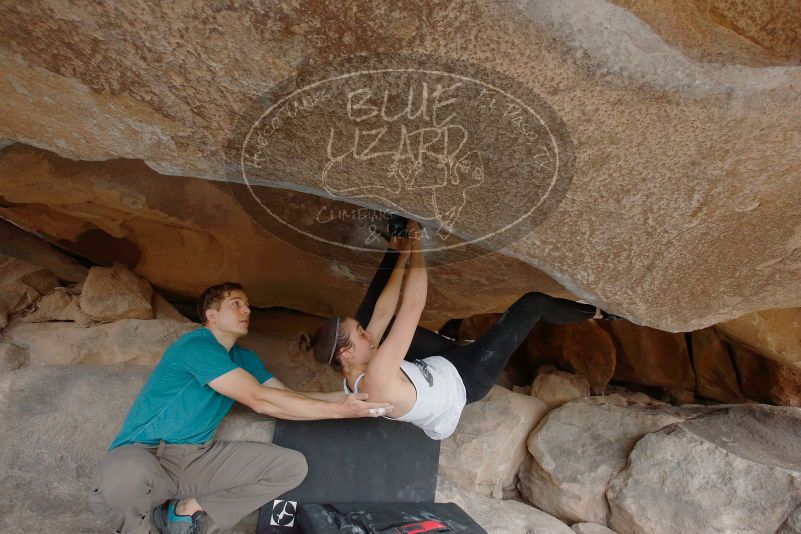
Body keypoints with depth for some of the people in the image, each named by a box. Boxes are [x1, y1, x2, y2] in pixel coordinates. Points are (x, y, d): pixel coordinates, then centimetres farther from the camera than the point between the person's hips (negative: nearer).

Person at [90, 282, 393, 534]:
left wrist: (349, 396, -5)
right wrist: (338, 411, -23)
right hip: (143, 453, -7)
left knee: (293, 465, -5)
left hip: (196, 457, 7)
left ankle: (188, 509, -4)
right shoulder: (196, 345, -18)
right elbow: (260, 401, -25)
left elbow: (288, 397, 7)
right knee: (124, 477, -42)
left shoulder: (244, 359, 9)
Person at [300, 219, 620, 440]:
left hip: (441, 365, 8)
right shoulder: (377, 379, -40)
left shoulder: (355, 376, -14)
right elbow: (413, 305, -40)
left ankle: (391, 254, 24)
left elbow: (383, 313, -11)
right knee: (533, 303, -9)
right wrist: (415, 249, -30)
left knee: (366, 312, 6)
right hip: (466, 379, -7)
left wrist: (401, 256, -11)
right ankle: (595, 312, 21)